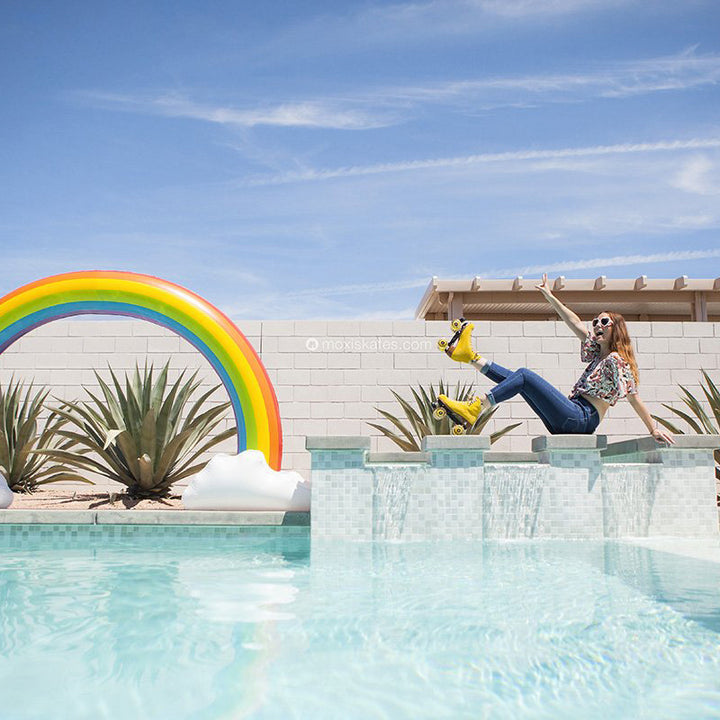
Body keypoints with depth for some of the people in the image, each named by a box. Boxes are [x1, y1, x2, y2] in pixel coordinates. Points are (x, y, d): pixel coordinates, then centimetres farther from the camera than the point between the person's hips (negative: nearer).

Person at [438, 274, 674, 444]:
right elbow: (574, 322, 22)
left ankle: (474, 408, -21)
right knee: (518, 379, 9)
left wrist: (654, 429, -11)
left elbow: (634, 398, -7)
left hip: (581, 419, -9)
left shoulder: (616, 360, -3)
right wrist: (549, 296, 25)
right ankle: (471, 356, 8)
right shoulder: (598, 352, 22)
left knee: (524, 375, -16)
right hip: (570, 420, 9)